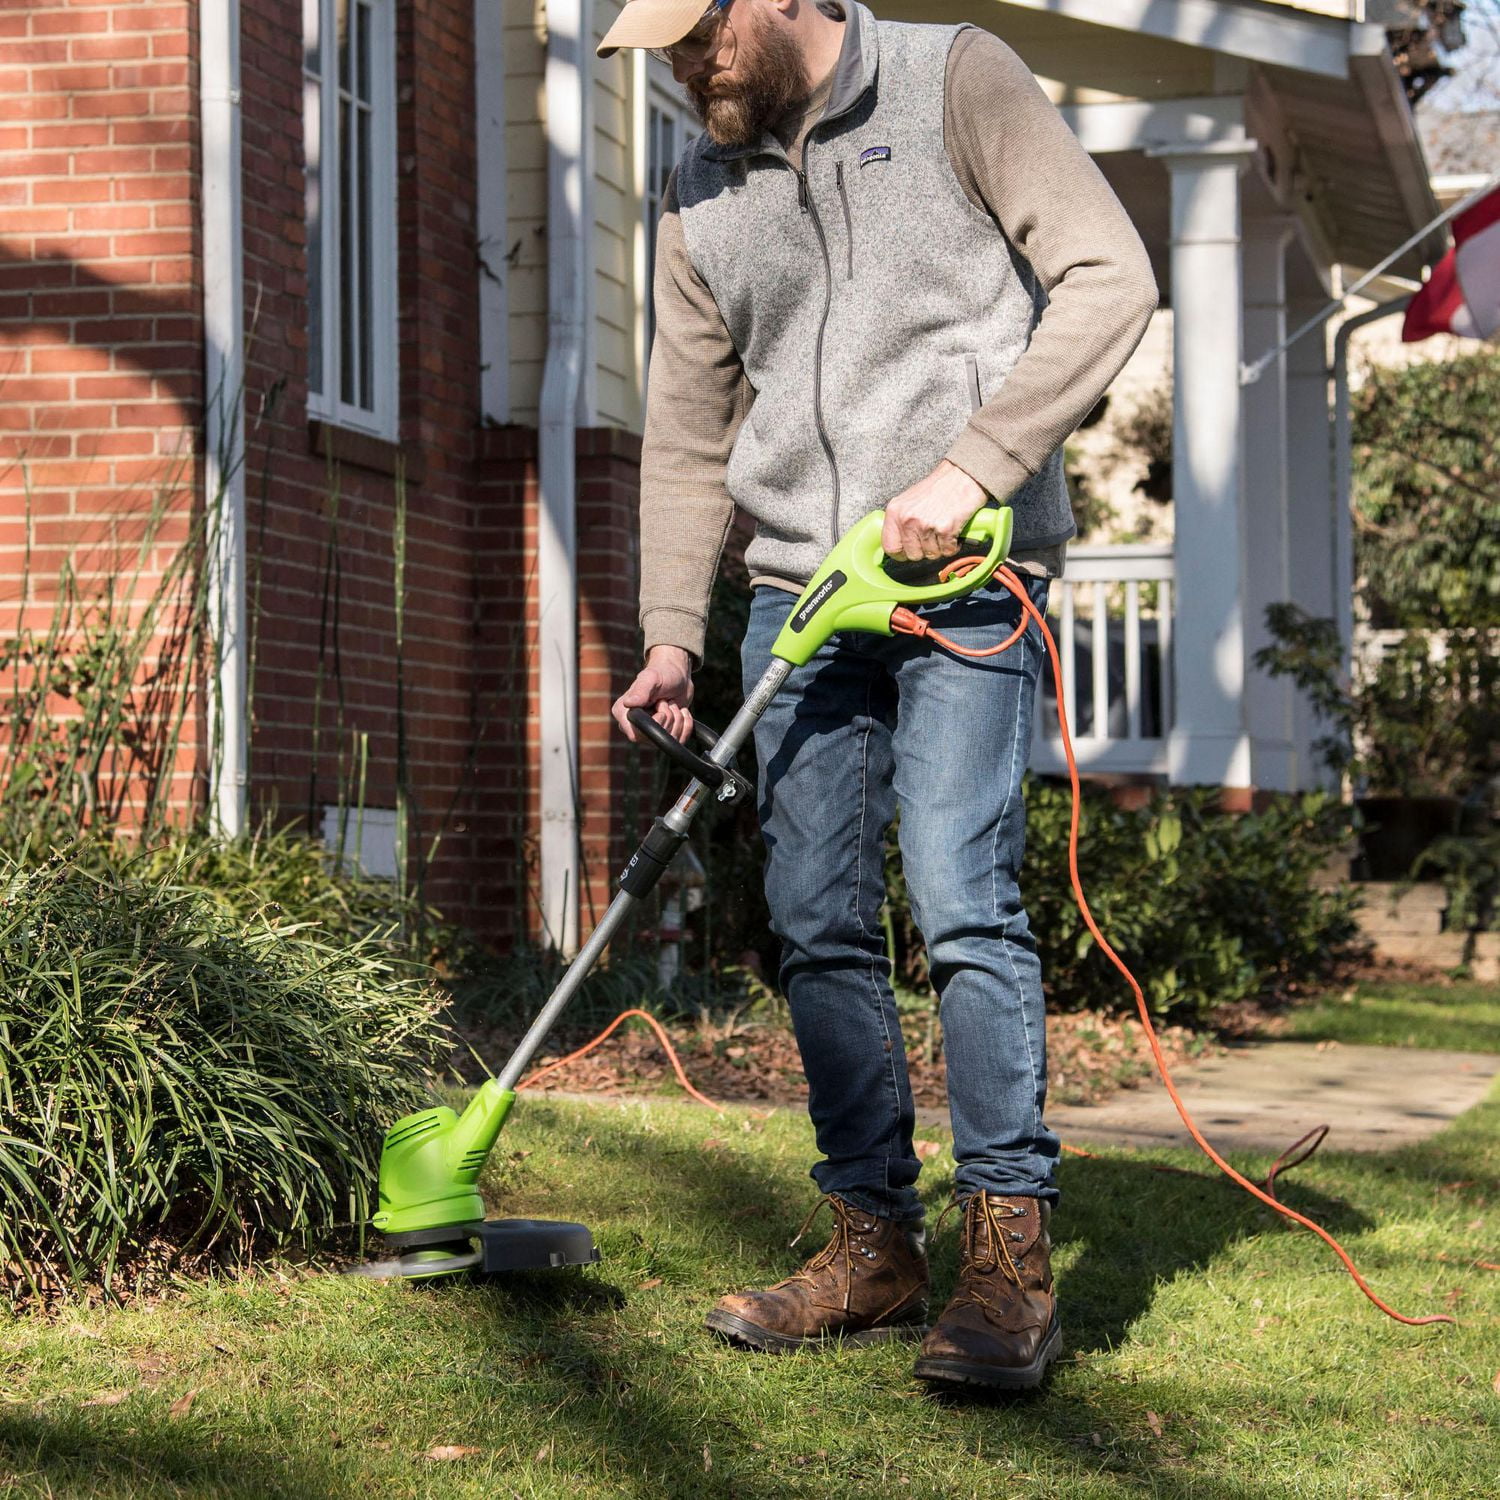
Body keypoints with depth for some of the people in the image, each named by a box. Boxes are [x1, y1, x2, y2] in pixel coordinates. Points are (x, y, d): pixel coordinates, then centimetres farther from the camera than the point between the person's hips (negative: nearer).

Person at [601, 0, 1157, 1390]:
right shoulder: (700, 197, 13)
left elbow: (1107, 275, -8)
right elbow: (688, 436, 17)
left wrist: (971, 465, -16)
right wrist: (669, 632, 7)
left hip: (968, 575, -5)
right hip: (799, 594, 6)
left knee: (961, 897, -16)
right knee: (817, 921, 2)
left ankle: (1009, 1253, -11)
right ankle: (874, 1246, 11)